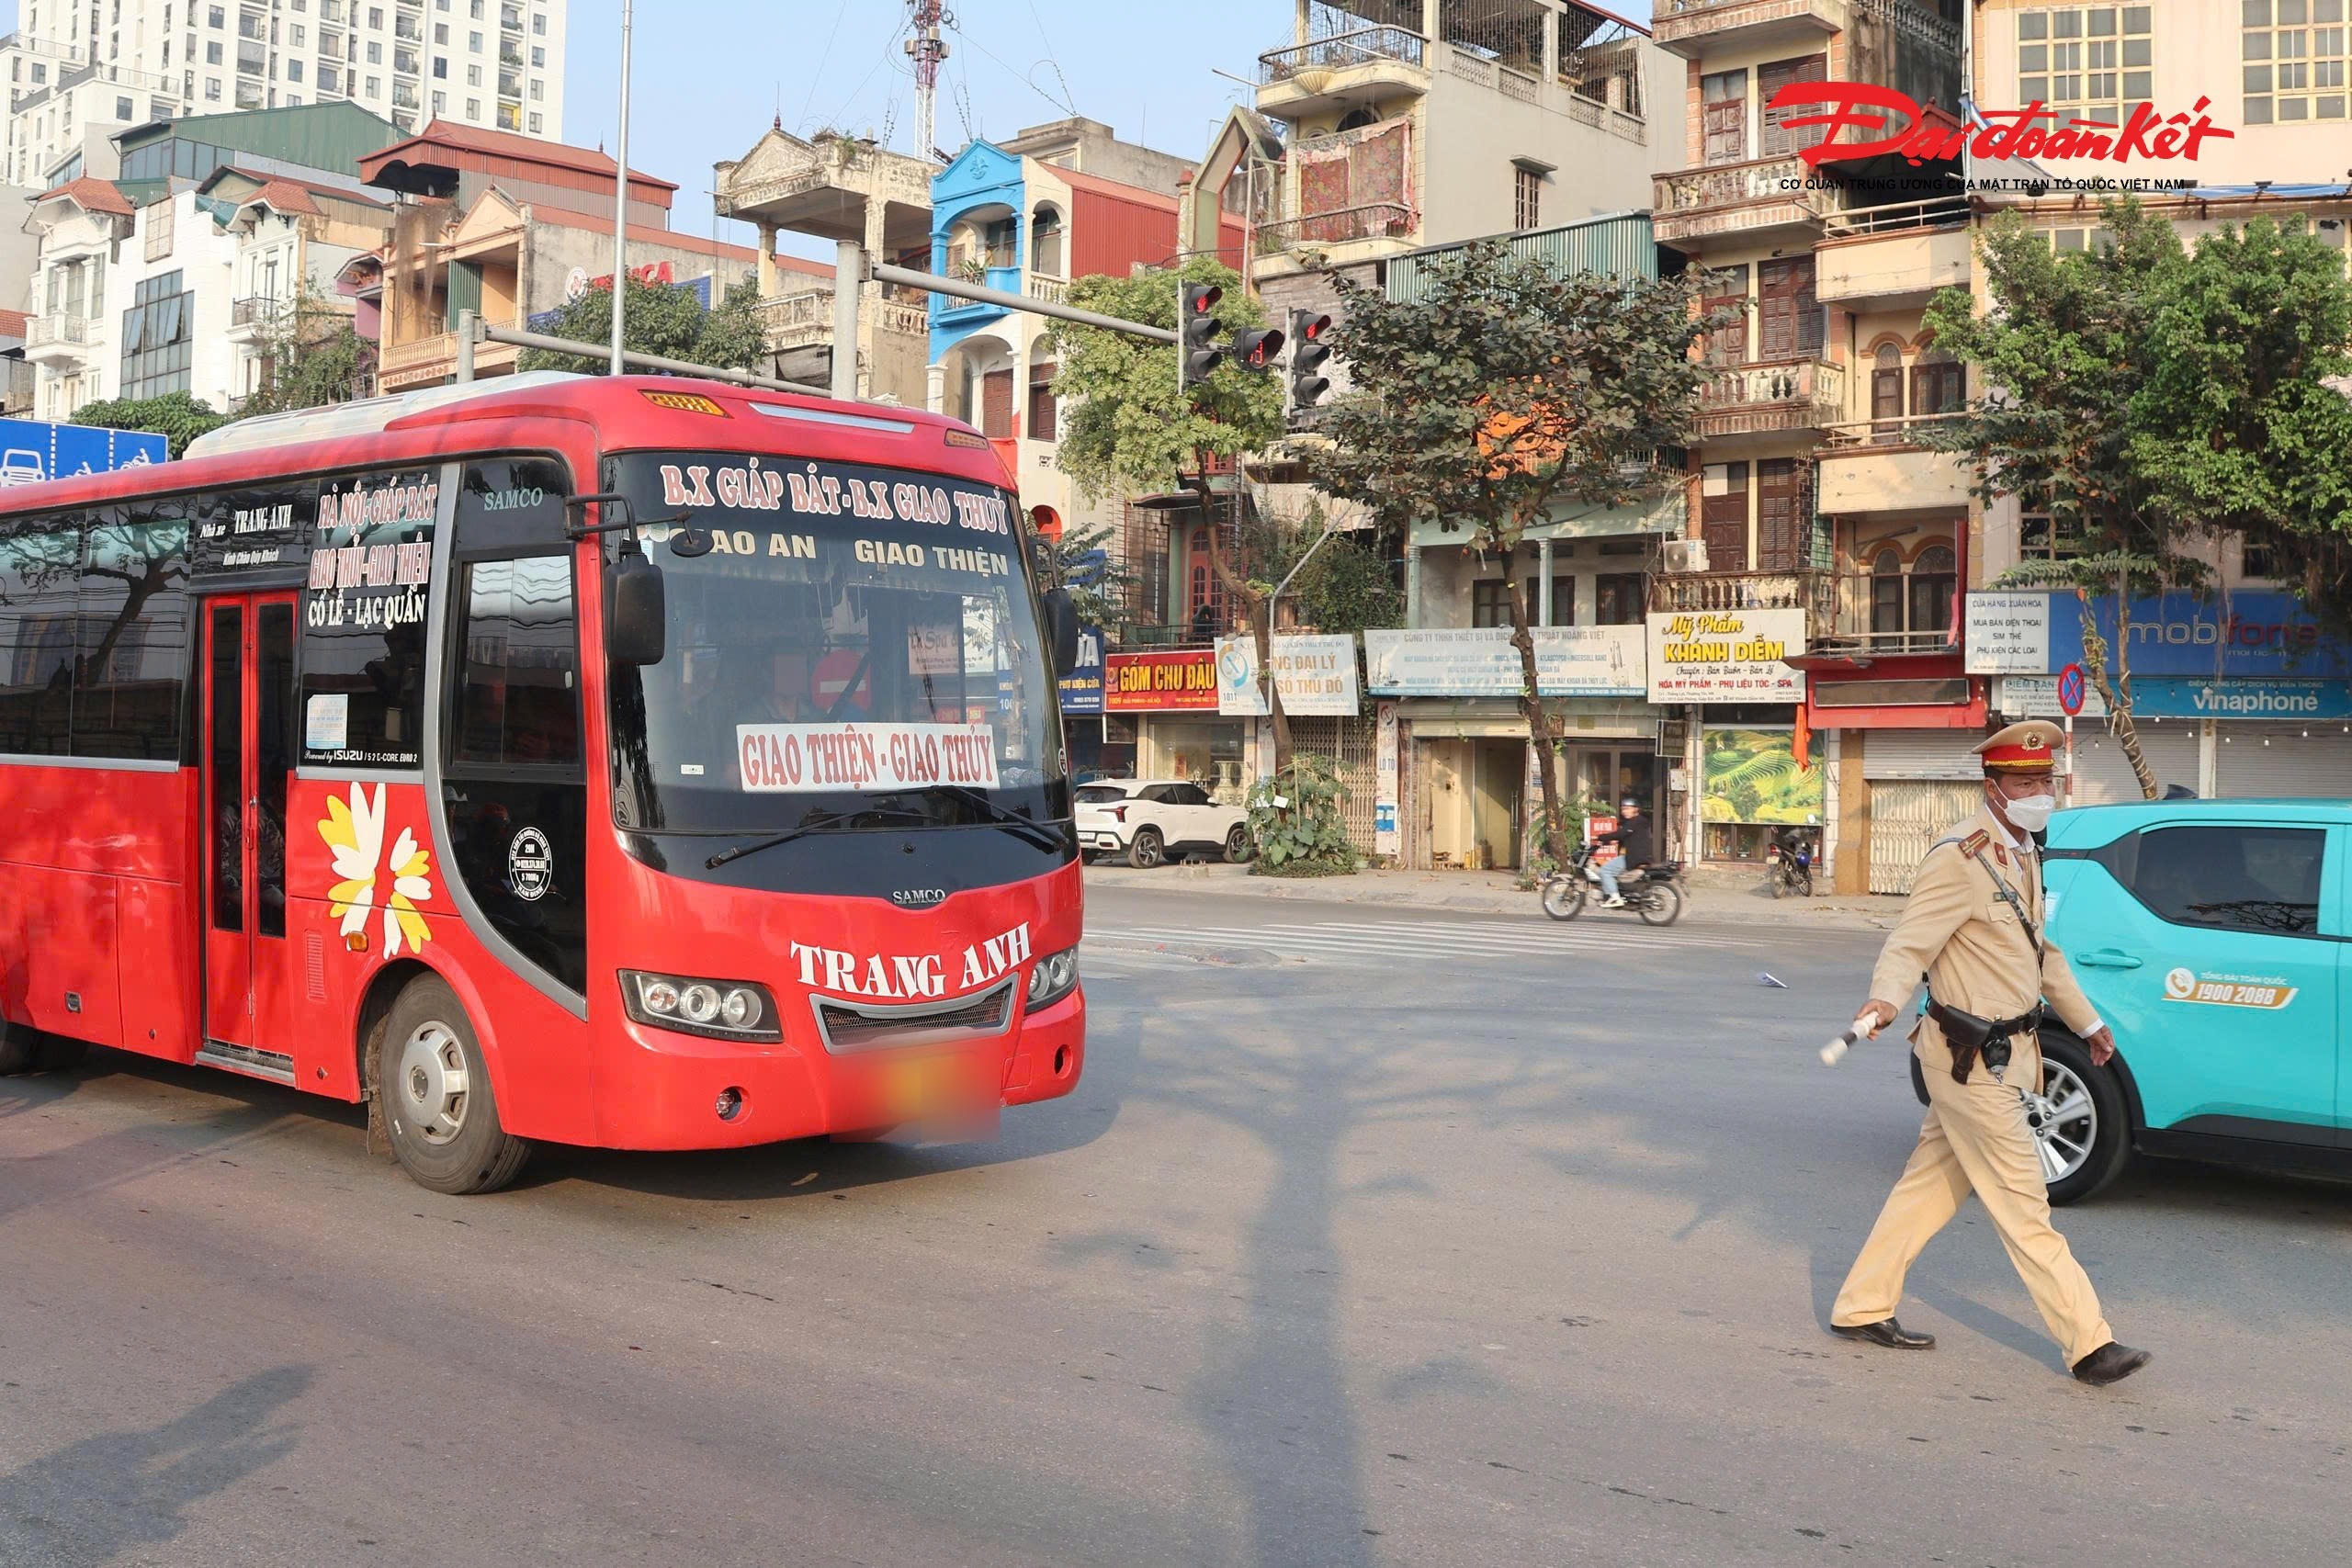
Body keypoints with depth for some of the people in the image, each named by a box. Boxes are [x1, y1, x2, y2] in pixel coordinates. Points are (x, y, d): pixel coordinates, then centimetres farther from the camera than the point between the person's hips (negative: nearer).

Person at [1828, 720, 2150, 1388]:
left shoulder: (2023, 856, 13)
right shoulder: (1961, 858, -16)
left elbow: (2041, 951, 25)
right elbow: (1910, 942, -23)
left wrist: (2086, 1021, 32)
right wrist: (1882, 1001, -42)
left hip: (2002, 1051, 9)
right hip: (1971, 1058, -9)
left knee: (1930, 1185, 13)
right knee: (2023, 1205, -2)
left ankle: (1861, 1308, 22)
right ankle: (2089, 1345, 4)